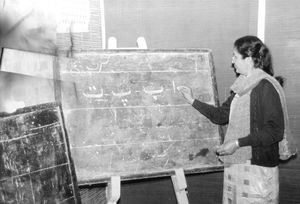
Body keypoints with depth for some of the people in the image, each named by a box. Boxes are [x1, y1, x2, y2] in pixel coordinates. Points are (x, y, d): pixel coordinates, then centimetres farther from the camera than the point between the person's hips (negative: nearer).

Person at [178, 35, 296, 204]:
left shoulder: (266, 87, -14)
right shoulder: (242, 86, 11)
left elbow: (275, 131, -18)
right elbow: (221, 116, 14)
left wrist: (238, 143, -20)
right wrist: (193, 101, 11)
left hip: (259, 165, -8)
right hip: (236, 163, 8)